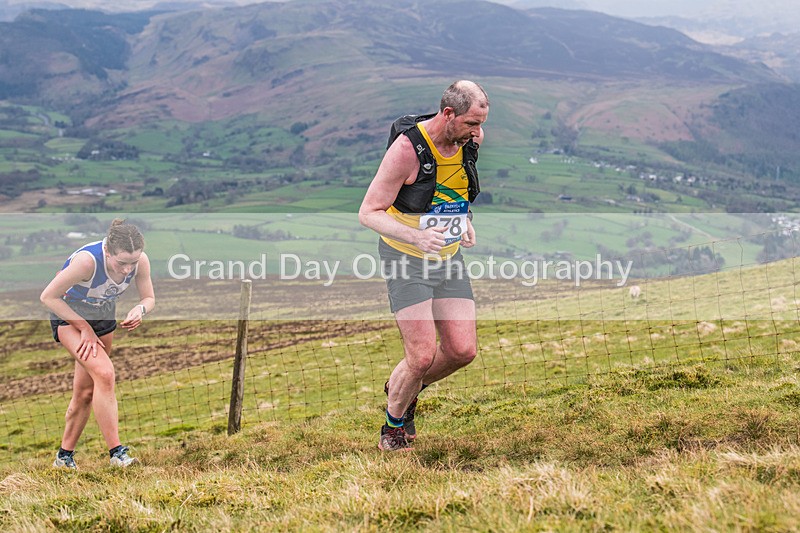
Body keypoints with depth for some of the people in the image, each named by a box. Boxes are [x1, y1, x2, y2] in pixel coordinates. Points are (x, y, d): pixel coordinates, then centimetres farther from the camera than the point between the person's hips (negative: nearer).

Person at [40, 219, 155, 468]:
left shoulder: (141, 261, -23)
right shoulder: (87, 260, -37)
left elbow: (149, 298, -5)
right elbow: (48, 297, -25)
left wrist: (140, 310, -29)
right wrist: (85, 328, -21)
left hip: (103, 316, 6)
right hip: (69, 315, -6)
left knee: (86, 391, 9)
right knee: (104, 373, -25)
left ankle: (64, 456, 24)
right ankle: (116, 453, -23)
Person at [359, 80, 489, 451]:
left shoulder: (472, 140, -3)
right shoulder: (407, 148, -22)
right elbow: (368, 213, -18)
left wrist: (466, 221, 4)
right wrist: (416, 237, -32)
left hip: (449, 259, 6)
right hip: (407, 260, -6)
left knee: (463, 350, -1)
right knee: (422, 356, -12)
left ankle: (402, 388, 28)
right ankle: (394, 426, 16)